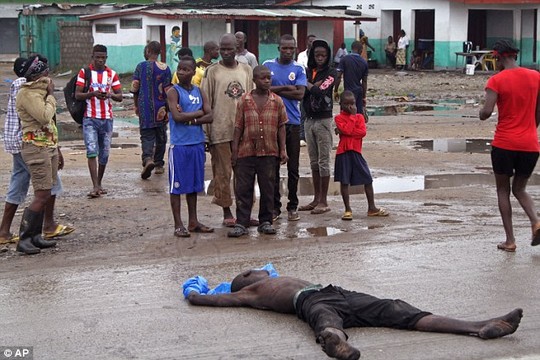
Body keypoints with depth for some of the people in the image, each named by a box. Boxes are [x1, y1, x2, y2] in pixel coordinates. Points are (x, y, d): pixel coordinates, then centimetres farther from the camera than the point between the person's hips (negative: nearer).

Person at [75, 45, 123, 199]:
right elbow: (77, 95, -3)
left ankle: (99, 184, 23)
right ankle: (95, 187, -16)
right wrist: (93, 93, -20)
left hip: (107, 118, 3)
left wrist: (110, 95, -15)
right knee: (92, 151, -13)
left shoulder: (112, 74, 8)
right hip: (90, 118, -3)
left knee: (104, 153, 7)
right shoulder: (84, 72, 2)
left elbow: (120, 96, 7)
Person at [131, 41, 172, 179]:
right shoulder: (165, 68, -2)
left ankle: (147, 159, -26)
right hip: (160, 107, 1)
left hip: (145, 107, -1)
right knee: (160, 136, 13)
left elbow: (134, 87, -2)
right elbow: (167, 90, -2)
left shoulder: (141, 66, -3)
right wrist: (167, 107, 7)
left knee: (147, 135, -1)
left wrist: (136, 105, 10)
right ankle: (159, 165, 21)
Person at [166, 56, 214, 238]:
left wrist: (189, 119, -13)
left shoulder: (199, 91, 10)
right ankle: (178, 225, 6)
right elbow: (177, 117, -18)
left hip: (197, 143, 5)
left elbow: (210, 117, -1)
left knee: (194, 184, 12)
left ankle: (193, 222, 21)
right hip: (179, 145, -5)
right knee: (177, 185, 0)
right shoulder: (173, 91, -4)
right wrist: (198, 113, -7)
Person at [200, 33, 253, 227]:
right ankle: (227, 212, 11)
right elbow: (206, 104, -1)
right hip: (220, 130, -3)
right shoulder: (212, 71, 0)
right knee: (222, 172, 2)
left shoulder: (247, 70, 10)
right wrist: (206, 132, -5)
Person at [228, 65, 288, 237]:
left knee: (268, 189, 7)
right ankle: (241, 223, 7)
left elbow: (281, 126, 7)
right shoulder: (244, 100, 2)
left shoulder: (277, 101, 4)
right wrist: (234, 151, -1)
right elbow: (238, 127, 3)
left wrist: (283, 150, 1)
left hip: (269, 152, 1)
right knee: (243, 189, 1)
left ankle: (265, 222, 19)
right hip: (246, 152, -1)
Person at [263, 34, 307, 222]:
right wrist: (287, 88, -9)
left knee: (293, 167, 5)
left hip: (292, 122, 0)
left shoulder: (299, 69, 4)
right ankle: (275, 206, 13)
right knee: (273, 166, 4)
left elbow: (300, 94, -9)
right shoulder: (268, 65, 6)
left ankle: (293, 207, 14)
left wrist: (275, 90, -8)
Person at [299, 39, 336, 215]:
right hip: (309, 120, 6)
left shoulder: (331, 73, -4)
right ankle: (316, 199, 19)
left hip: (323, 120, -6)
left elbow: (320, 92, -19)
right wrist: (314, 85, -16)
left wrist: (307, 84, -5)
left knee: (323, 161, -2)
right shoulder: (308, 71, 10)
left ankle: (323, 201, 2)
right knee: (314, 161, 11)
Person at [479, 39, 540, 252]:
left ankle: (510, 241, 8)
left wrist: (481, 114, 4)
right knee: (519, 189, 19)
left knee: (503, 190, 12)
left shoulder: (497, 80, -9)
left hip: (504, 144, -4)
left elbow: (486, 112, -18)